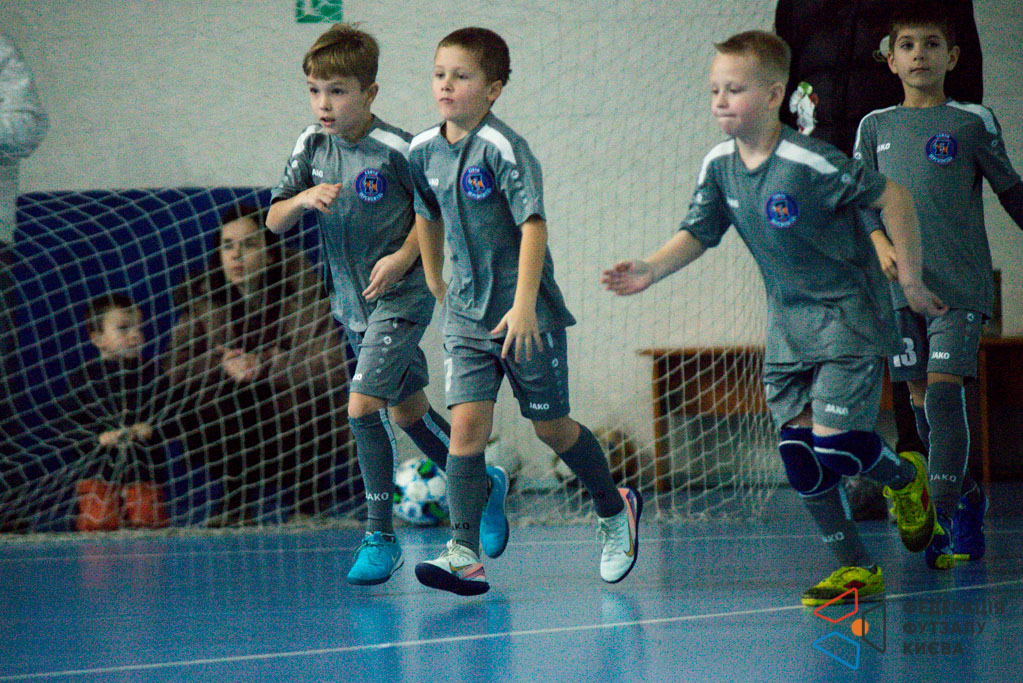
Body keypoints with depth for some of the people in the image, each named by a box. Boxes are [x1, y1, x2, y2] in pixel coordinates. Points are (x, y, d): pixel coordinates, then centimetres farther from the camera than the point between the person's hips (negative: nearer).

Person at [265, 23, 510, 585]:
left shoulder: (396, 150, -18)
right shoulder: (312, 147, -1)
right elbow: (273, 221, 0)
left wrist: (404, 257, -17)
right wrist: (304, 198, -21)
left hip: (401, 297, -7)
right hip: (353, 302, 7)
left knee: (363, 406, -17)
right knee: (407, 410, 17)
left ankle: (380, 536, -8)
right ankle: (483, 485, 38)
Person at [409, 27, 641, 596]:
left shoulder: (504, 148, -17)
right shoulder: (424, 151, 3)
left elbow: (533, 225, -23)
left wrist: (523, 305, -29)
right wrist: (435, 282, 26)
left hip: (525, 314, -5)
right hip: (466, 312, 5)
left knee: (552, 426, 9)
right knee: (468, 423, -10)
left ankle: (616, 509, 34)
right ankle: (465, 555, -15)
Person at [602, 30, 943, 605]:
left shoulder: (809, 163, -23)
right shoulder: (721, 165, -3)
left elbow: (892, 196, -16)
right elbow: (698, 233, 6)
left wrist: (911, 280, -10)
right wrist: (651, 271, -13)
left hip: (849, 315, -6)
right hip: (789, 323, 6)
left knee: (833, 444, -13)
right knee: (800, 456, -1)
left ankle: (905, 476, 21)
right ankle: (856, 568, 10)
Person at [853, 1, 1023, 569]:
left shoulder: (972, 122, 1)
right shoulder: (875, 127, 10)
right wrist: (881, 244, -7)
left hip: (959, 283, -4)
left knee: (944, 390, -15)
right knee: (921, 399, 7)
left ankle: (945, 519, -15)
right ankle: (967, 496, 26)